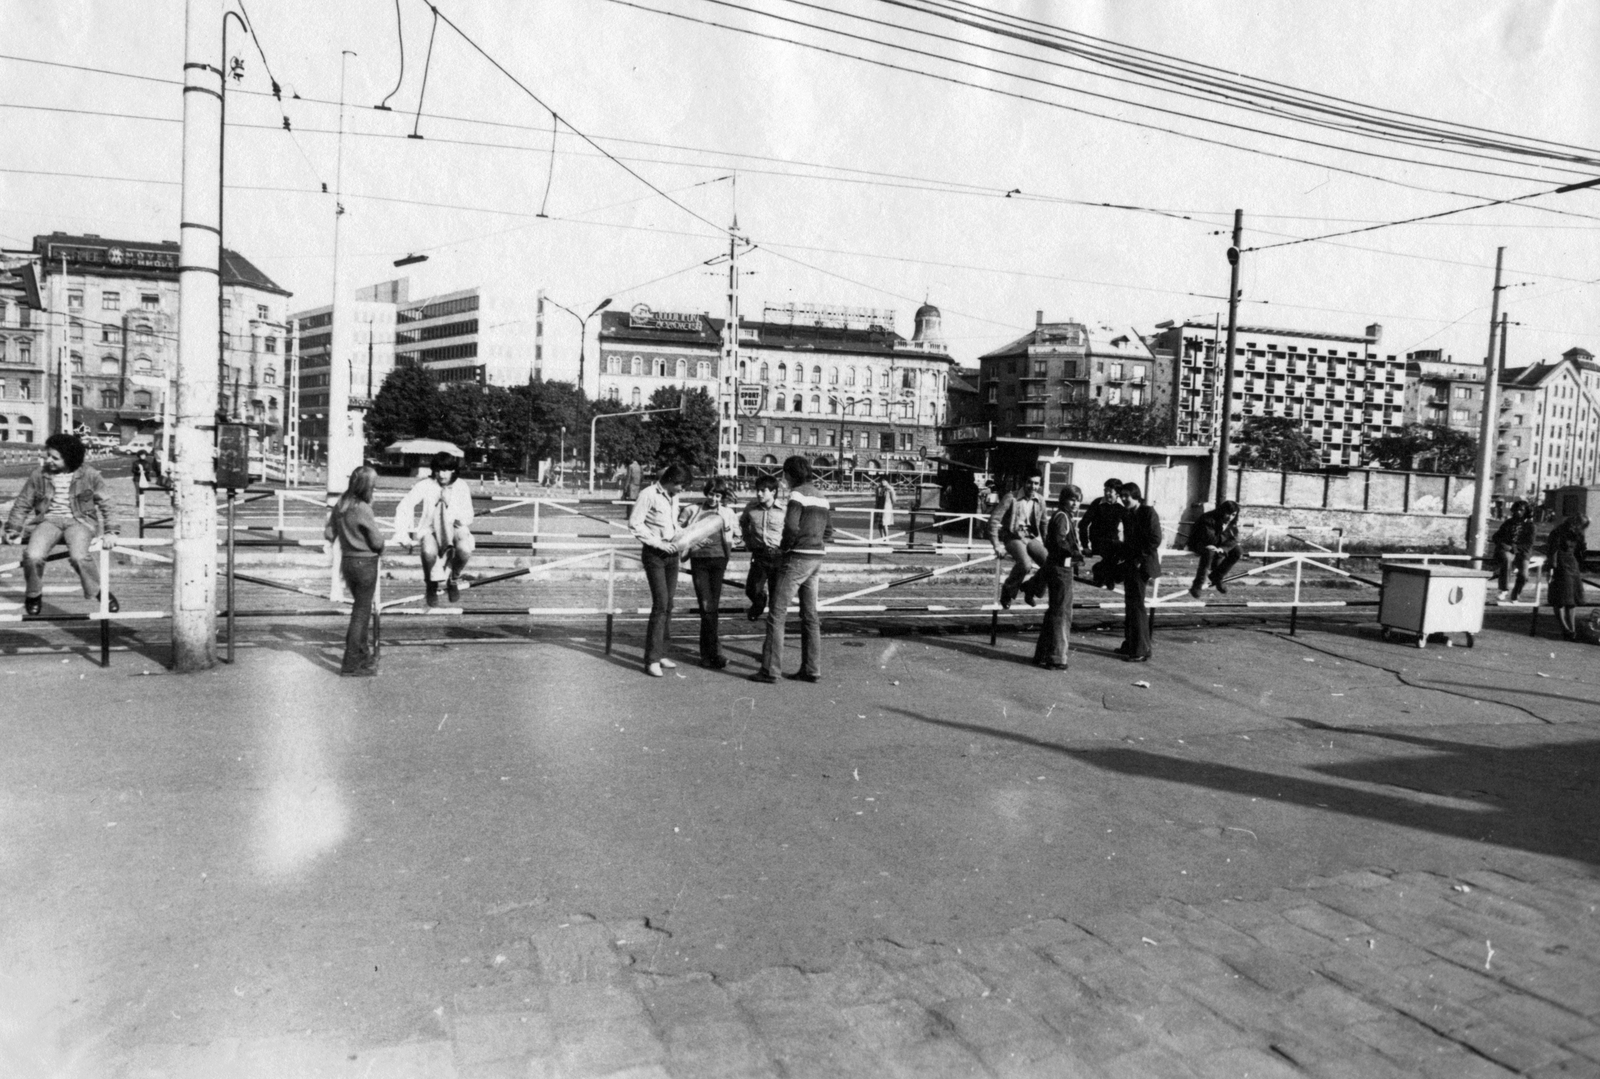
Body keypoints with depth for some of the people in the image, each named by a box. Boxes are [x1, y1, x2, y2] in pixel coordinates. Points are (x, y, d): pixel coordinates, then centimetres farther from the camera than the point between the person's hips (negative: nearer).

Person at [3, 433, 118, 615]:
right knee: (33, 556, -26)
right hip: (49, 520, 2)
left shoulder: (89, 475, -3)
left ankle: (101, 593, -7)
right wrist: (12, 529, 7)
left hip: (79, 520, -2)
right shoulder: (38, 475, 2)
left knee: (79, 556, -33)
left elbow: (105, 503, 5)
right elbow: (22, 504, 13)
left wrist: (110, 531, 1)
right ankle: (33, 595, 5)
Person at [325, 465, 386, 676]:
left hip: (347, 561, 7)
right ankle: (351, 663, 6)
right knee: (361, 611, 2)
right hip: (365, 563, -7)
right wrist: (379, 549, 5)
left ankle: (363, 651, 31)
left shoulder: (339, 505, 1)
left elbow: (328, 534, 5)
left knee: (360, 607, 22)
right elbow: (377, 541, -16)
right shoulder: (363, 510, -21)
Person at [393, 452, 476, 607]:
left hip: (454, 528, 1)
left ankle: (454, 580, 2)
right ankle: (431, 585, -1)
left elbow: (467, 519, -3)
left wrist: (450, 502, -17)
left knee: (465, 549, -33)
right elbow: (405, 506, -10)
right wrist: (403, 533, -17)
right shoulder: (425, 485, -8)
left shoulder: (461, 486, -4)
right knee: (429, 551, -35)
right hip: (431, 528, -1)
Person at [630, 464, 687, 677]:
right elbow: (634, 523, -13)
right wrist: (657, 542, -16)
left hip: (671, 554, 7)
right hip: (654, 555, -7)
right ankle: (652, 660, -9)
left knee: (668, 605, 9)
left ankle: (660, 653, 19)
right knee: (660, 604, -13)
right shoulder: (648, 494, -12)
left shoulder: (673, 497, 11)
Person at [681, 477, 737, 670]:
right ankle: (715, 652, -6)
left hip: (717, 560, 1)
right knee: (707, 606, -8)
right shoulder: (693, 510, 7)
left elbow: (728, 541, 10)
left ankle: (706, 653, 11)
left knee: (711, 607, 0)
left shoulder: (726, 512, 10)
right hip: (698, 560, -1)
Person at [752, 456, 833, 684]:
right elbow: (828, 532, 18)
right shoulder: (821, 496, 15)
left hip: (797, 559, -8)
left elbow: (791, 527, -21)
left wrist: (784, 547, -6)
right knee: (810, 615, 12)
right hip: (817, 558, 8)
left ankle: (770, 670, -5)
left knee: (776, 614, -4)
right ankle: (812, 669, 14)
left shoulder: (798, 494, -10)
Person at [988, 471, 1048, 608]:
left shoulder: (1039, 502, 6)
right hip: (1013, 537, -5)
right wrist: (997, 545, -15)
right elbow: (994, 520, -11)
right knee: (1025, 564, -34)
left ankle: (1031, 590, 7)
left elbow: (1043, 524, 21)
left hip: (1032, 538, 5)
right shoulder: (1011, 498, -9)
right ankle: (1008, 589, -5)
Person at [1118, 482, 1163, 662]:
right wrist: (1124, 557, 6)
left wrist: (1141, 560, -16)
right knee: (1130, 605, 12)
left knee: (1137, 605, -7)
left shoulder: (1148, 512, -9)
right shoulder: (1128, 515, 13)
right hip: (1129, 564, 8)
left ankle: (1141, 651, -1)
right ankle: (1130, 645, 22)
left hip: (1141, 565, -8)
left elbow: (1156, 539, -14)